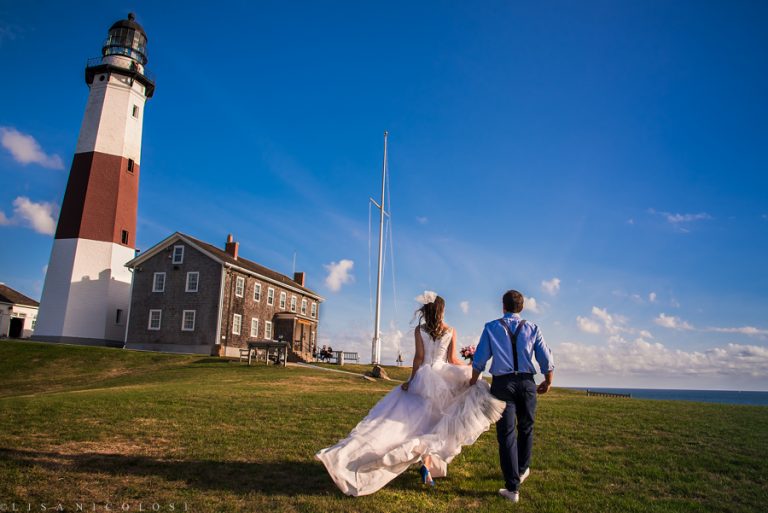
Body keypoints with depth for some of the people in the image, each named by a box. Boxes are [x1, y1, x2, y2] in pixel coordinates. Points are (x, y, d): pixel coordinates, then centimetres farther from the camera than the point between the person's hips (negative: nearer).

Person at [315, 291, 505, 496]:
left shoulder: (419, 329, -3)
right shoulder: (450, 331, 0)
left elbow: (419, 357, -7)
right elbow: (452, 360, 0)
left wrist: (411, 380, -2)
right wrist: (471, 368, 16)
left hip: (423, 379, -1)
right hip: (443, 380, 2)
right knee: (432, 427, 10)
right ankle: (428, 464, -1)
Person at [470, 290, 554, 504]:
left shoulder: (491, 328, 2)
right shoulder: (533, 329, 4)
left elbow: (479, 360, 1)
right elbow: (547, 360, 4)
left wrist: (473, 382, 16)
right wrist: (548, 382, 21)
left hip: (502, 383, -1)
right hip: (527, 382, 2)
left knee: (506, 433, 3)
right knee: (526, 427, 22)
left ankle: (512, 487, 5)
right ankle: (522, 470, 40)